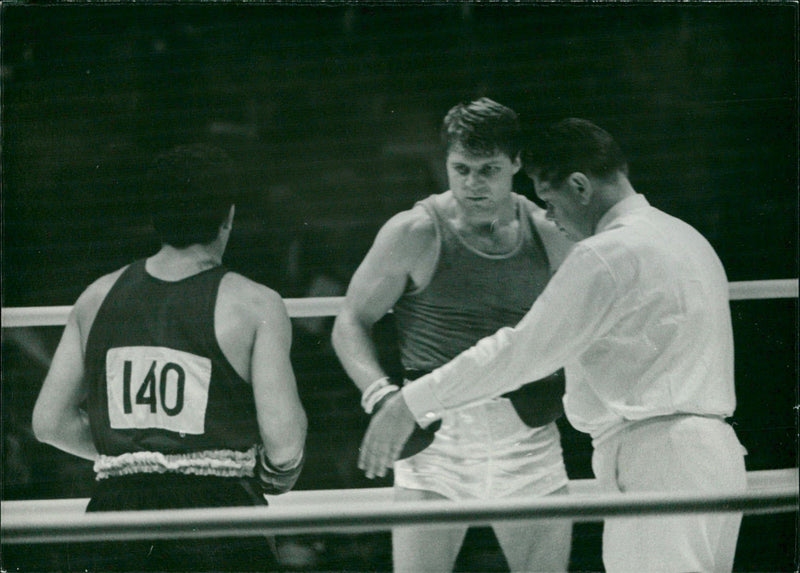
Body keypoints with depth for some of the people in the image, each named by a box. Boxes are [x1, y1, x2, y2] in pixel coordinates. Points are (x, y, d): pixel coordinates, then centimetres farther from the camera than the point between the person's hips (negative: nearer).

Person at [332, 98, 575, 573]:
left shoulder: (550, 235, 6)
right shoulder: (416, 233, -4)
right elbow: (352, 324, 1)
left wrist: (561, 385, -2)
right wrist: (381, 395, -16)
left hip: (527, 431, 3)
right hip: (437, 434, -3)